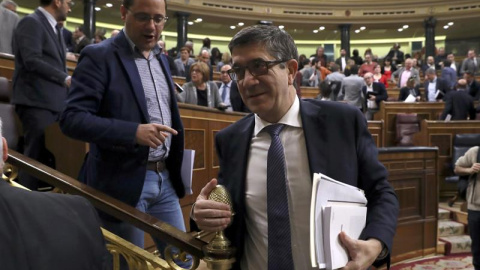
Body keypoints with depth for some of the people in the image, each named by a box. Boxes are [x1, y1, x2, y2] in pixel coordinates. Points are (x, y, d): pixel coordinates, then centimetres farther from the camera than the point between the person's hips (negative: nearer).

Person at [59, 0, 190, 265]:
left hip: (165, 179, 7)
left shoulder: (161, 58, 11)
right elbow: (72, 118, -18)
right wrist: (134, 132, -30)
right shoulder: (99, 56, -10)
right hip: (123, 181, -6)